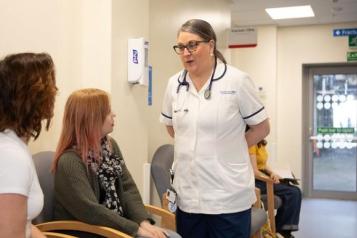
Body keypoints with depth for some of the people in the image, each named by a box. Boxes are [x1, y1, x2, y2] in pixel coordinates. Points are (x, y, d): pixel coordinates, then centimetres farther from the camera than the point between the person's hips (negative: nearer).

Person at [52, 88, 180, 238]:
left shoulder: (110, 145, 8)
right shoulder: (69, 161, -18)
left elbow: (128, 188, 3)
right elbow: (91, 211, -23)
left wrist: (144, 222, -11)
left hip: (117, 225, 7)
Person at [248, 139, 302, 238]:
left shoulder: (260, 143, 12)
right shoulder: (251, 144, -18)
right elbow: (254, 171, -21)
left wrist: (272, 173, -2)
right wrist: (272, 180, -12)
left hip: (263, 178, 9)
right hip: (256, 181, -9)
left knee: (296, 191, -4)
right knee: (292, 193, -16)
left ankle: (284, 228, 0)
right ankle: (281, 229, -1)